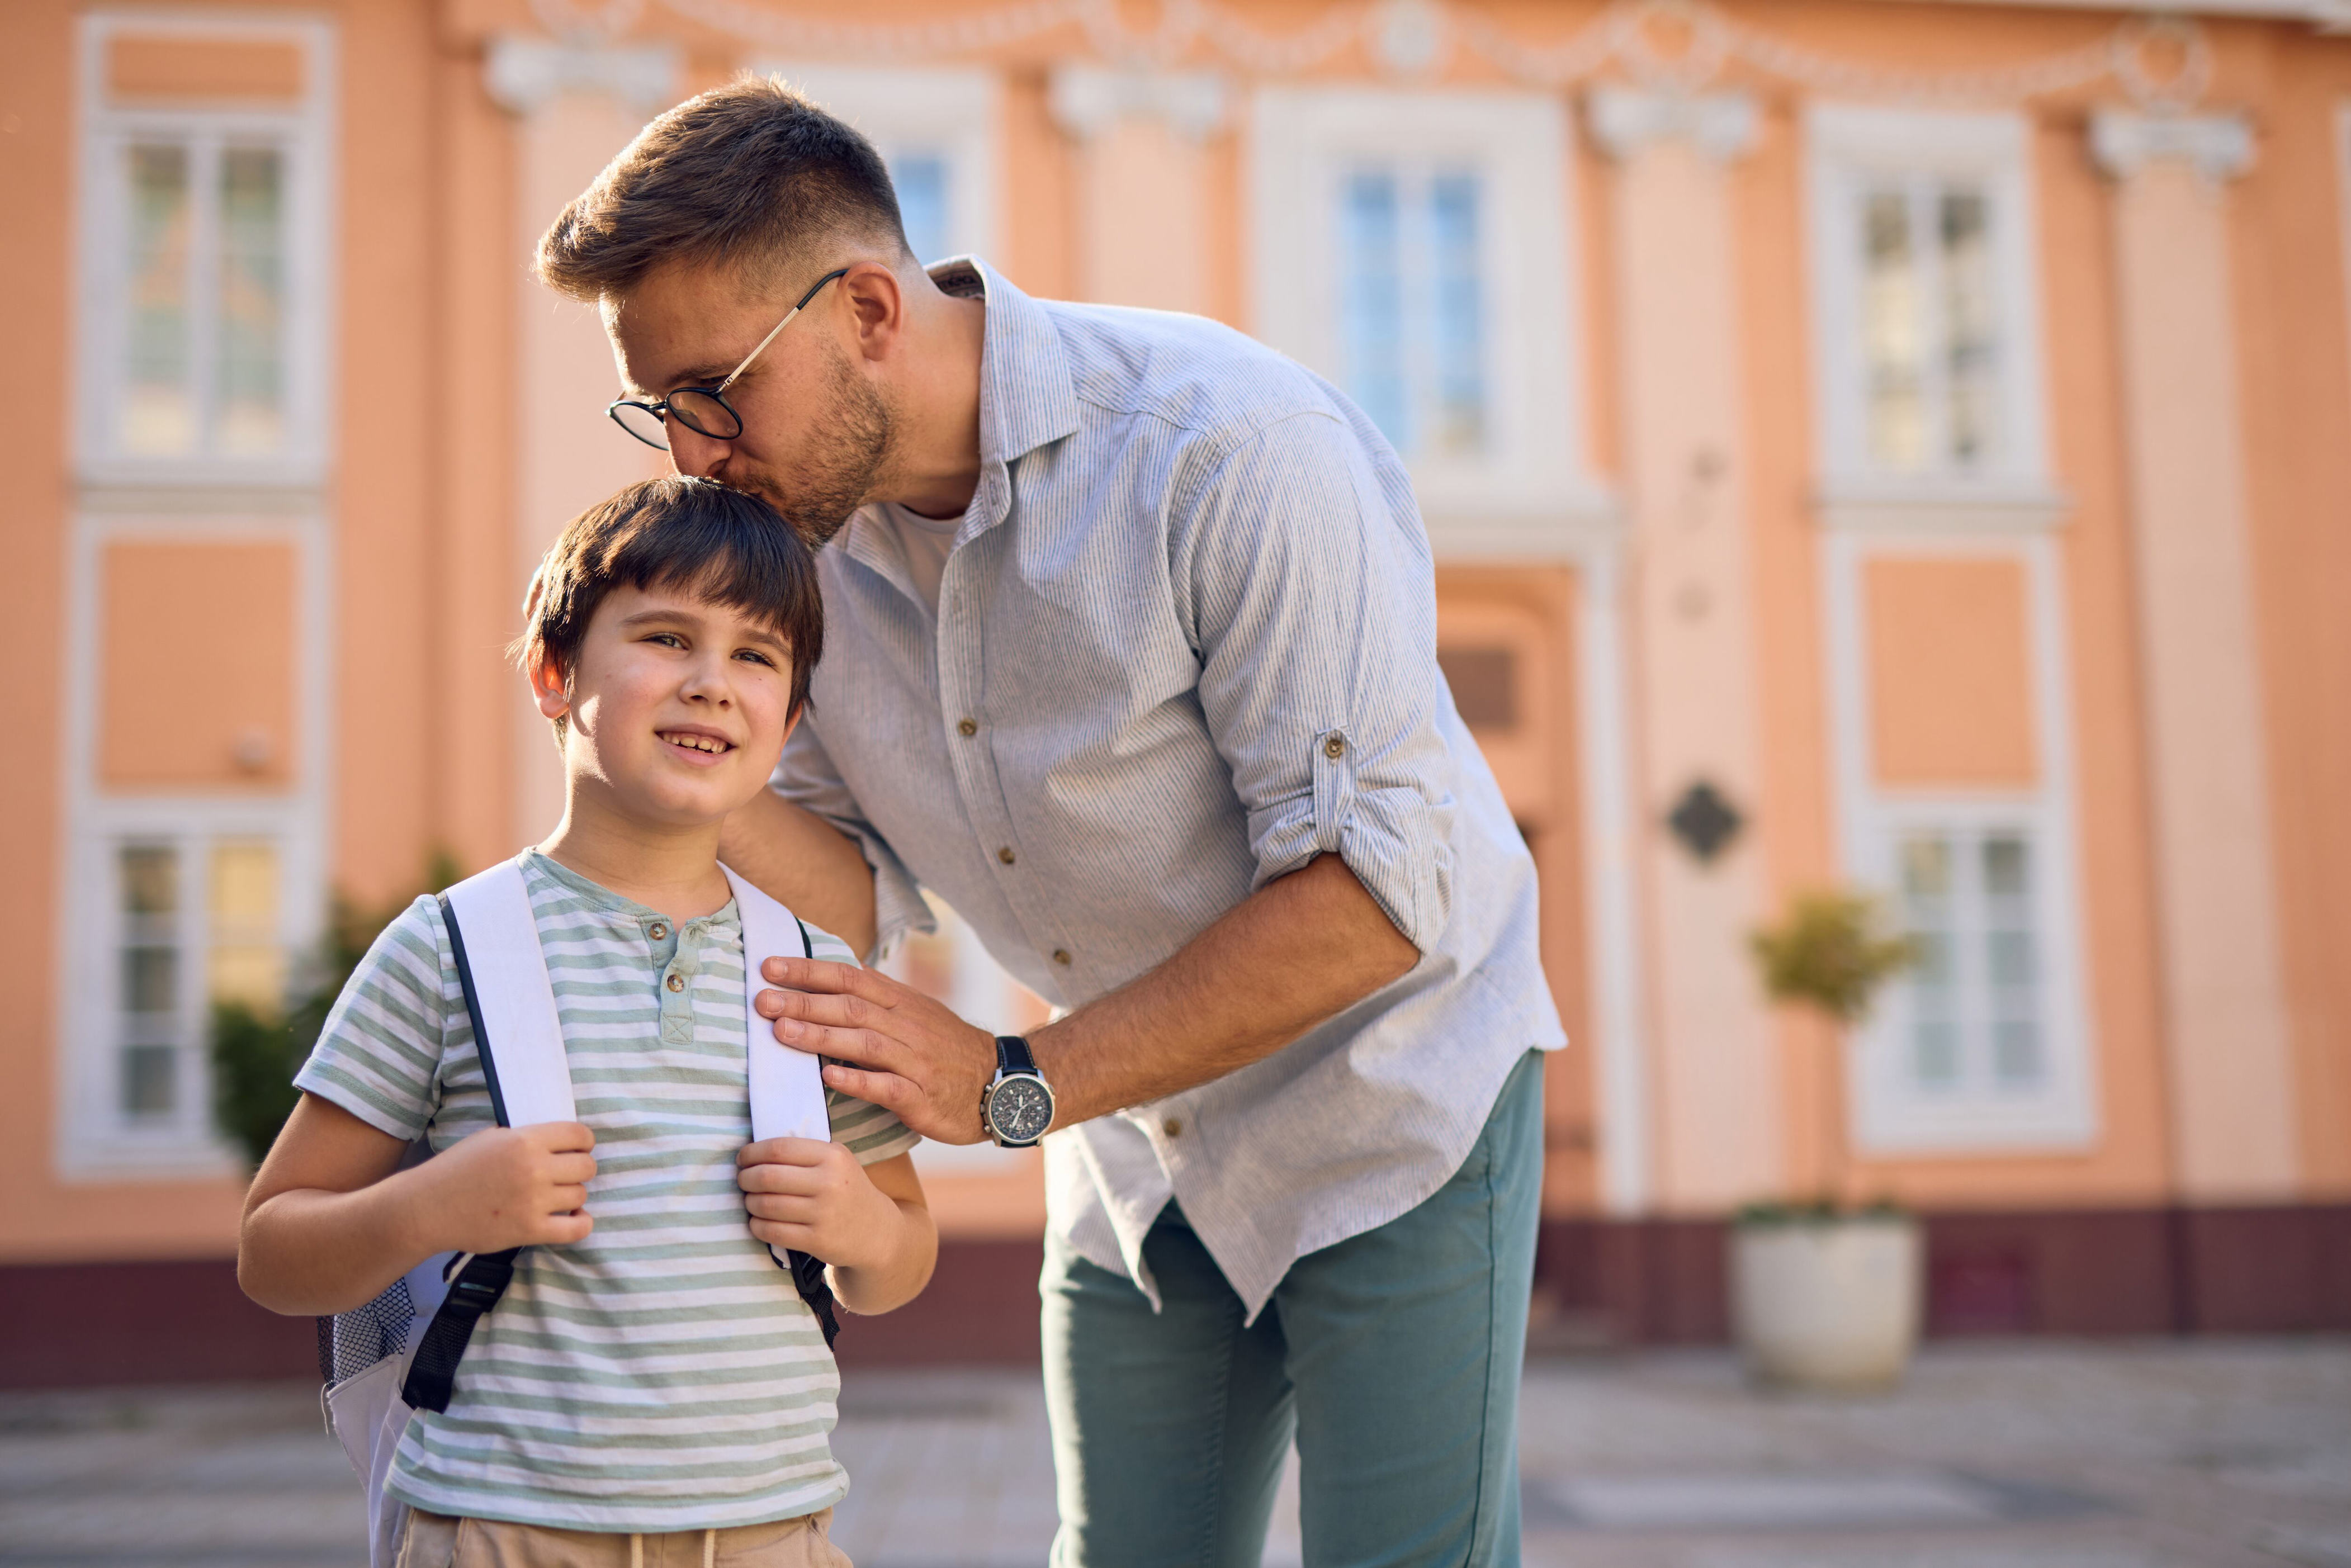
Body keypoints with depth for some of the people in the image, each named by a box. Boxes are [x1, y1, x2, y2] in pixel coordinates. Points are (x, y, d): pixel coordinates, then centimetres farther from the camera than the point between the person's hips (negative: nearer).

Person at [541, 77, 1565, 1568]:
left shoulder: (1232, 448, -27)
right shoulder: (806, 523, -6)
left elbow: (1377, 885, -28)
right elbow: (863, 888, -1)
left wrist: (1015, 1084, -26)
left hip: (1386, 1105, -5)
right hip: (1135, 1152, 6)